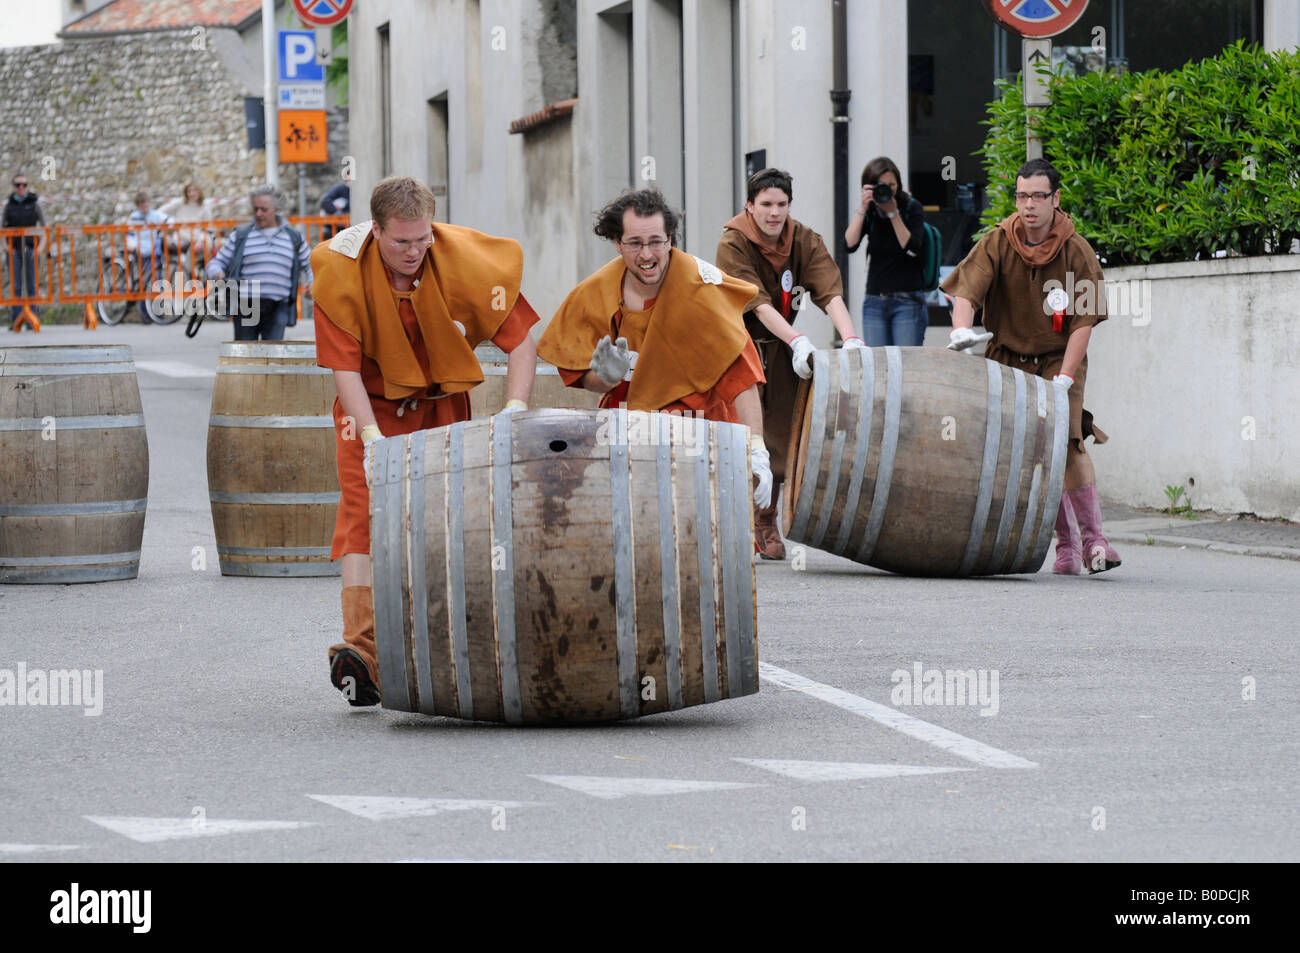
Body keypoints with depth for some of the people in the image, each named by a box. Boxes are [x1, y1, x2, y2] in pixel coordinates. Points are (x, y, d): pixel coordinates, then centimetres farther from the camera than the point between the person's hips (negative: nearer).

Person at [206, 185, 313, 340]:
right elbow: (217, 262, 14)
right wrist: (217, 273, -9)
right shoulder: (241, 236, 11)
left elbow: (309, 265, 24)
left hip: (278, 308, 0)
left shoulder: (294, 238, 13)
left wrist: (310, 282, 2)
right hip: (246, 307, 0)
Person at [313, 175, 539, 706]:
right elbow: (344, 366, -21)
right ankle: (361, 651, -26)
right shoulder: (340, 272, -23)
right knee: (366, 513, -16)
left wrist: (515, 408, -28)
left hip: (443, 402, 2)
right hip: (373, 404, -2)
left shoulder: (467, 260, -21)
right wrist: (371, 437, -33)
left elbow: (520, 338, -14)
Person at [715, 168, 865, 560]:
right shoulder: (733, 244, -16)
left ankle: (766, 522, 15)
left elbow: (831, 293, -17)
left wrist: (851, 339, -34)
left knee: (780, 434, 1)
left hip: (780, 348, 4)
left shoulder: (805, 241, -5)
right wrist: (797, 341, -38)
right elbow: (759, 304, -25)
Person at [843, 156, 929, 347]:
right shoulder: (869, 213, 7)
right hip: (875, 301, 3)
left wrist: (893, 213, -16)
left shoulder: (912, 208, -1)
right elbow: (849, 245, -7)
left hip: (908, 302, -3)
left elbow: (912, 248, -13)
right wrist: (862, 208, -13)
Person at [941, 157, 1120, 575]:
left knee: (1065, 442, -19)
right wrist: (961, 330, -37)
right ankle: (1067, 545, 6)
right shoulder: (997, 243, -6)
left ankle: (1093, 538, -16)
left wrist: (1064, 378, -18)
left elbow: (1083, 322, -10)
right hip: (1008, 360, 2)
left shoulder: (1076, 251, -9)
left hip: (1058, 359, -2)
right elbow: (967, 289, -16)